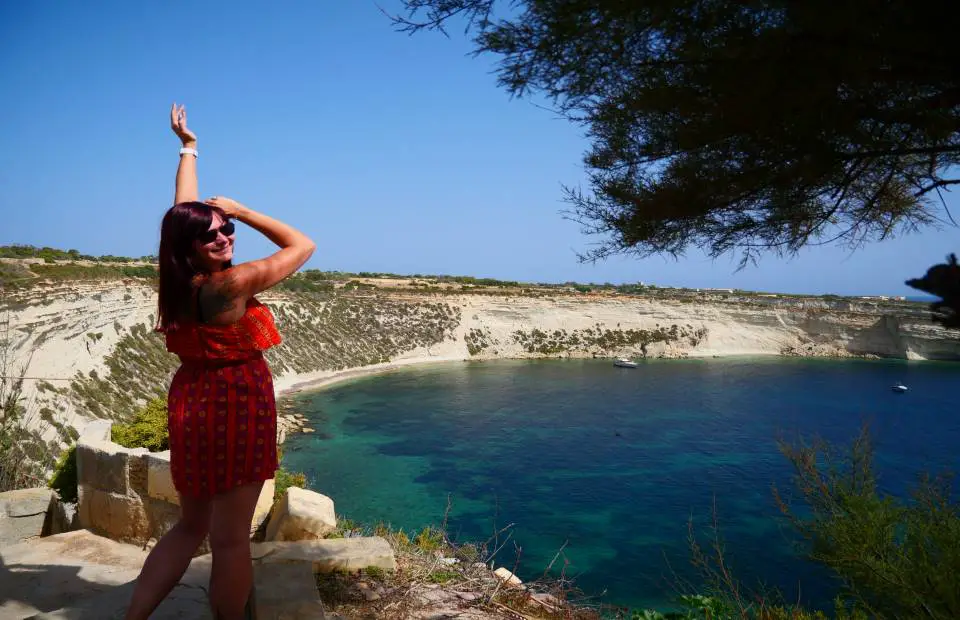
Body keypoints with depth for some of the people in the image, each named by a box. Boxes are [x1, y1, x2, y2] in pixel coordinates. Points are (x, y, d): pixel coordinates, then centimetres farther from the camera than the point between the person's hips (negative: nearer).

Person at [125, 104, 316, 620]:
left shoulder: (180, 278, 0)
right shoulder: (232, 283, -20)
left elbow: (185, 210, 15)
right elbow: (302, 246, -12)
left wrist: (188, 148, 26)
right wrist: (242, 211, -7)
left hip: (191, 403, 8)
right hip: (236, 407, -8)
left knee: (191, 525, 21)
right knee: (230, 538, 4)